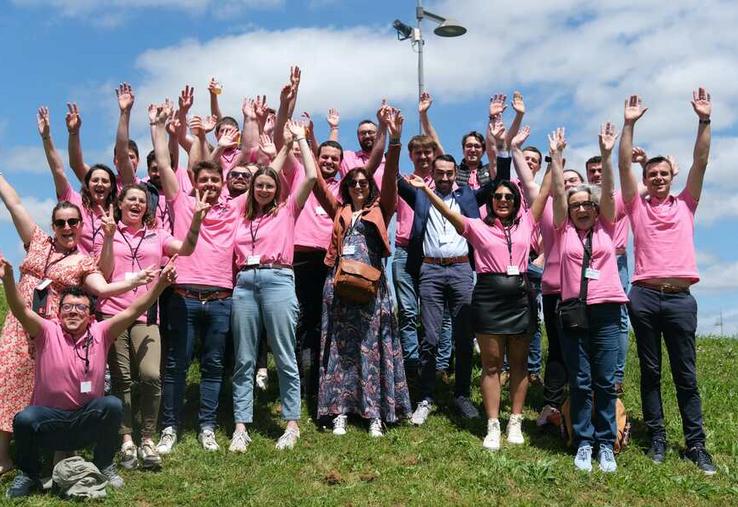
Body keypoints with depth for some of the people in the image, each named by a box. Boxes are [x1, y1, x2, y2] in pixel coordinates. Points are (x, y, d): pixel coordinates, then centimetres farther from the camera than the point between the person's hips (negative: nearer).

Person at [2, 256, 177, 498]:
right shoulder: (47, 332, -4)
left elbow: (133, 311, -11)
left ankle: (104, 466, -1)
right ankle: (27, 474, 1)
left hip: (87, 421, 1)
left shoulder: (100, 333, -1)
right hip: (49, 418, -1)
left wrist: (160, 284, -25)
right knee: (23, 419, -31)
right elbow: (20, 310, -20)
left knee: (112, 405, -27)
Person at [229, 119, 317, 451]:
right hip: (244, 283, 4)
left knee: (284, 357, 0)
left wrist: (299, 139, 9)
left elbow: (311, 177, 1)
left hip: (277, 280, -3)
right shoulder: (244, 216, 19)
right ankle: (241, 427, 7)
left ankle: (292, 424, 7)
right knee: (244, 359, 3)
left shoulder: (287, 210, 11)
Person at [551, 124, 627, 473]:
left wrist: (606, 153, -10)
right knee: (579, 382, 4)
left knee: (605, 382, 3)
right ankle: (583, 443, 12)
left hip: (606, 311, 0)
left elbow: (608, 192, -1)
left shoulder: (606, 228, 10)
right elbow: (558, 193, 1)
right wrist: (556, 156, -7)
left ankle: (606, 443, 12)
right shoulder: (564, 231, 8)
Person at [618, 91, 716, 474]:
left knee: (686, 374, 3)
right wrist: (629, 125, -6)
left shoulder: (685, 205, 14)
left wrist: (704, 120, -2)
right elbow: (624, 166, 1)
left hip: (680, 297, 0)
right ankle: (657, 438, 14)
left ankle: (696, 445, 6)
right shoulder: (637, 205, 10)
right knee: (650, 372, 6)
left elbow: (701, 162, 6)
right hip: (644, 296, 0)